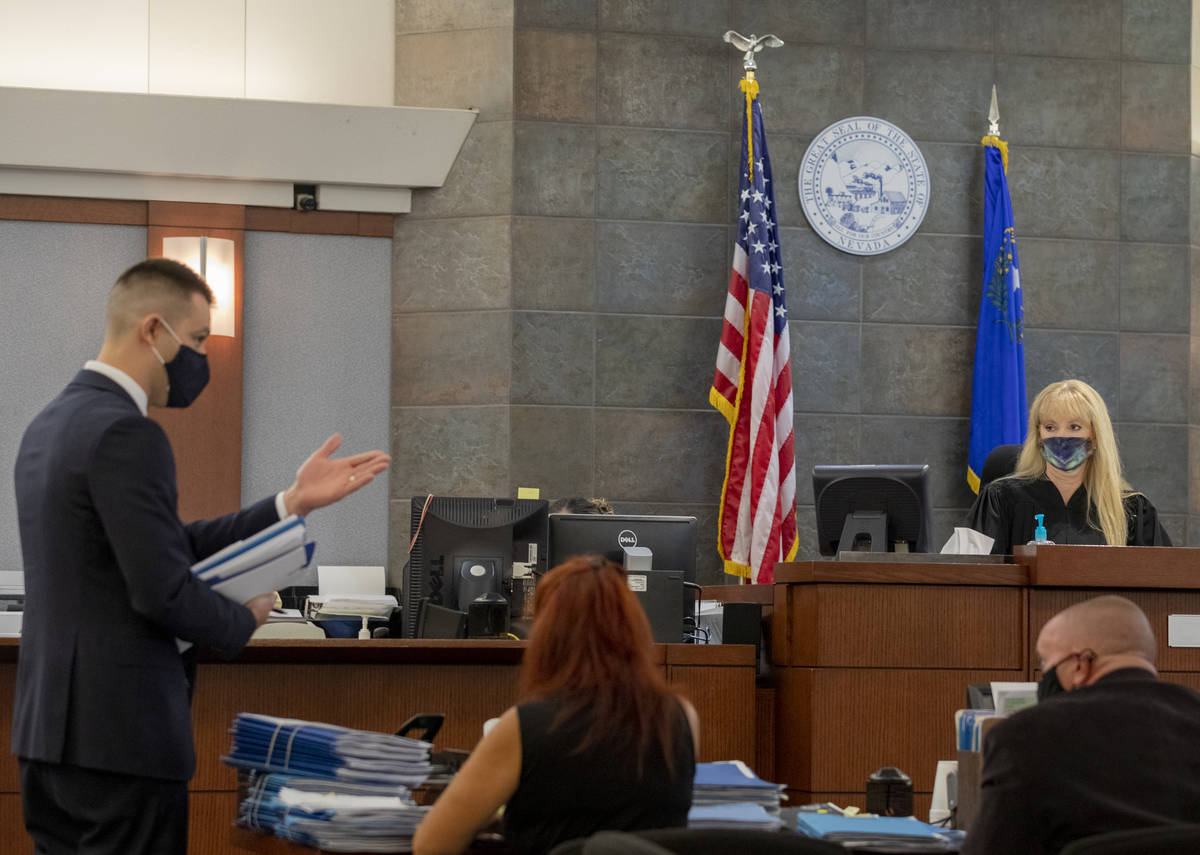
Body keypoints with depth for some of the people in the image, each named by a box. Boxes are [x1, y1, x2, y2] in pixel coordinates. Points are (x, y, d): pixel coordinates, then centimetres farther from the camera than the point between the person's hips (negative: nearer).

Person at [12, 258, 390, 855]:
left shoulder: (53, 424, 15)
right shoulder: (125, 435, -16)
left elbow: (172, 548, 14)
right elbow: (163, 592, -20)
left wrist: (293, 501, 13)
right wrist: (245, 619, 0)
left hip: (48, 727, 10)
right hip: (120, 736, -10)